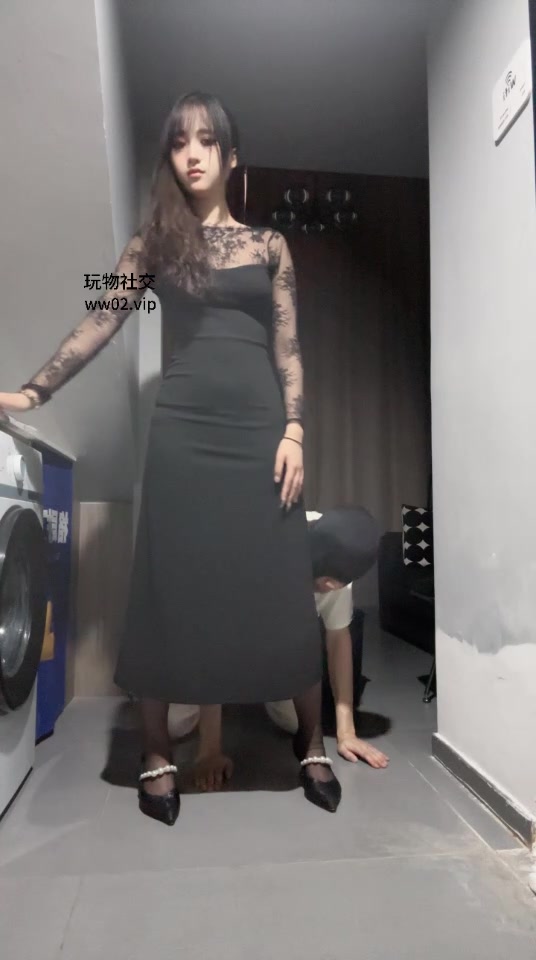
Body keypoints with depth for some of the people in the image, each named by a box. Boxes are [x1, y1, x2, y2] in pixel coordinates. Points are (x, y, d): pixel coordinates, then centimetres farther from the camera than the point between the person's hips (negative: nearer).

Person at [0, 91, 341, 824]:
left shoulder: (269, 245, 13)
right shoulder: (155, 241, 12)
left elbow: (288, 349, 8)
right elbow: (99, 324, 5)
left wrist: (294, 433, -4)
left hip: (259, 428, 0)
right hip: (184, 429, 0)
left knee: (281, 591, 2)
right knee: (170, 590, 2)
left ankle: (311, 742, 21)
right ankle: (157, 756, 18)